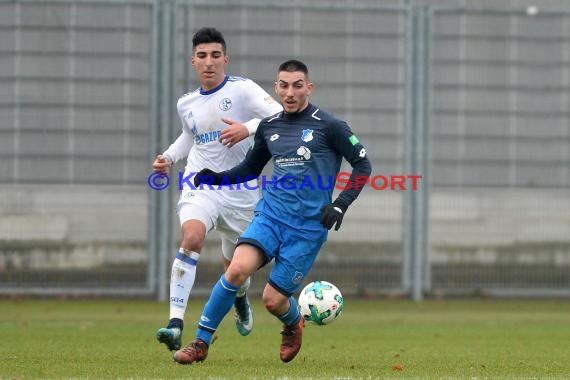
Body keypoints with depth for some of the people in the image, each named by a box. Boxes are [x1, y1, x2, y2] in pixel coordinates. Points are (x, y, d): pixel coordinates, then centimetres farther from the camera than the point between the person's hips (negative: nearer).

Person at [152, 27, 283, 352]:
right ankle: (176, 324, -35)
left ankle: (241, 300, 53)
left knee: (235, 267, 13)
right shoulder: (186, 104, 8)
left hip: (240, 190, -1)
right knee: (192, 237, -29)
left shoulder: (243, 90, -8)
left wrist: (248, 128, -33)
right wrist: (169, 157, 12)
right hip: (201, 183, 1)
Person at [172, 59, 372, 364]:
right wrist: (218, 178, 5)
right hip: (270, 214, 3)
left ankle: (293, 325, 35)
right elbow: (251, 168, 23)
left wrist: (340, 205, -9)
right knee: (237, 269, -24)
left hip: (308, 227, -3)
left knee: (273, 299, -3)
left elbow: (362, 164, 1)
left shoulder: (328, 126, -5)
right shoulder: (269, 126, 9)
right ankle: (201, 343, -13)